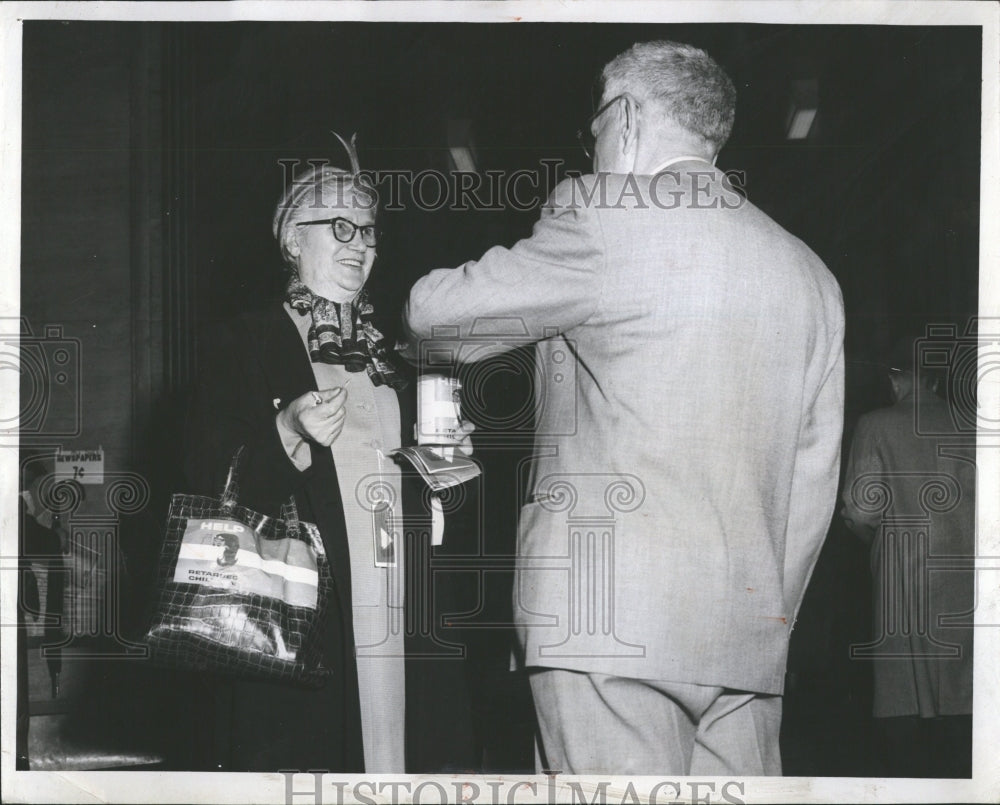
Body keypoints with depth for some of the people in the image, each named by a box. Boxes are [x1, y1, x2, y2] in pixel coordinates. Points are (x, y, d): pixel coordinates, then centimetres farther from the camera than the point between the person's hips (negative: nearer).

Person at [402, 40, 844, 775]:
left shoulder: (605, 219, -5)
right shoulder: (810, 276, 14)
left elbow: (439, 316, 2)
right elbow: (812, 485, 14)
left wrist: (410, 337, 25)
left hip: (610, 630, -6)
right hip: (748, 638, 7)